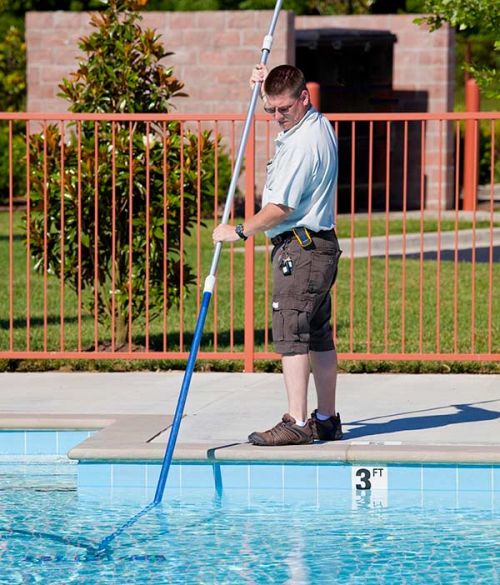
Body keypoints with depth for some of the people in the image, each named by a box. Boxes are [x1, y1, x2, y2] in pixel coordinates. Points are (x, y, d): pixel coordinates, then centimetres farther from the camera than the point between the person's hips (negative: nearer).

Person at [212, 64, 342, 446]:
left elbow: (280, 208, -20)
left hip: (300, 249, -11)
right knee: (319, 336, 13)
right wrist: (268, 86, 22)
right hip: (320, 245, 11)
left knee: (291, 335, -12)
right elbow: (284, 111, 39)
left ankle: (297, 423, -15)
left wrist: (240, 231, -7)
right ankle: (327, 420, 17)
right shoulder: (319, 125, 12)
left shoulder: (302, 145, -20)